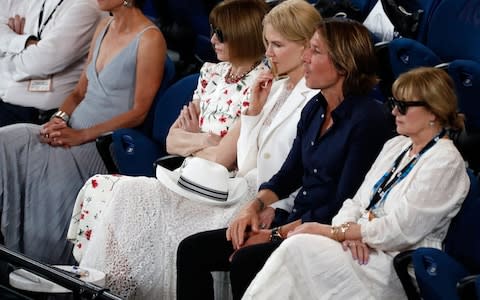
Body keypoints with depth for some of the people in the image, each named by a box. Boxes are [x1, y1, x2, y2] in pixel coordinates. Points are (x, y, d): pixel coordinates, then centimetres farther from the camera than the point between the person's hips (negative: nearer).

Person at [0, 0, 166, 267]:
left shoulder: (149, 39, -7)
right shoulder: (104, 27, 17)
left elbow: (139, 112, -12)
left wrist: (81, 135, -17)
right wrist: (59, 119, 0)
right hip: (71, 134, 7)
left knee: (47, 164, -30)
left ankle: (43, 264, -16)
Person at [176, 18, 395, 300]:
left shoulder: (368, 118, -13)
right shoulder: (315, 109, 12)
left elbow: (342, 205, -15)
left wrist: (277, 234, -14)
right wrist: (254, 206, -1)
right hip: (292, 221, 8)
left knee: (246, 261, -32)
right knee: (193, 250, -5)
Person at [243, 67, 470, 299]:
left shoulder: (445, 162, -8)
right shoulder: (396, 145, 18)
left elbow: (400, 230, -15)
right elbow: (357, 203, 15)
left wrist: (330, 231, -13)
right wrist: (348, 231, -10)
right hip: (363, 250, 7)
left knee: (298, 247, -26)